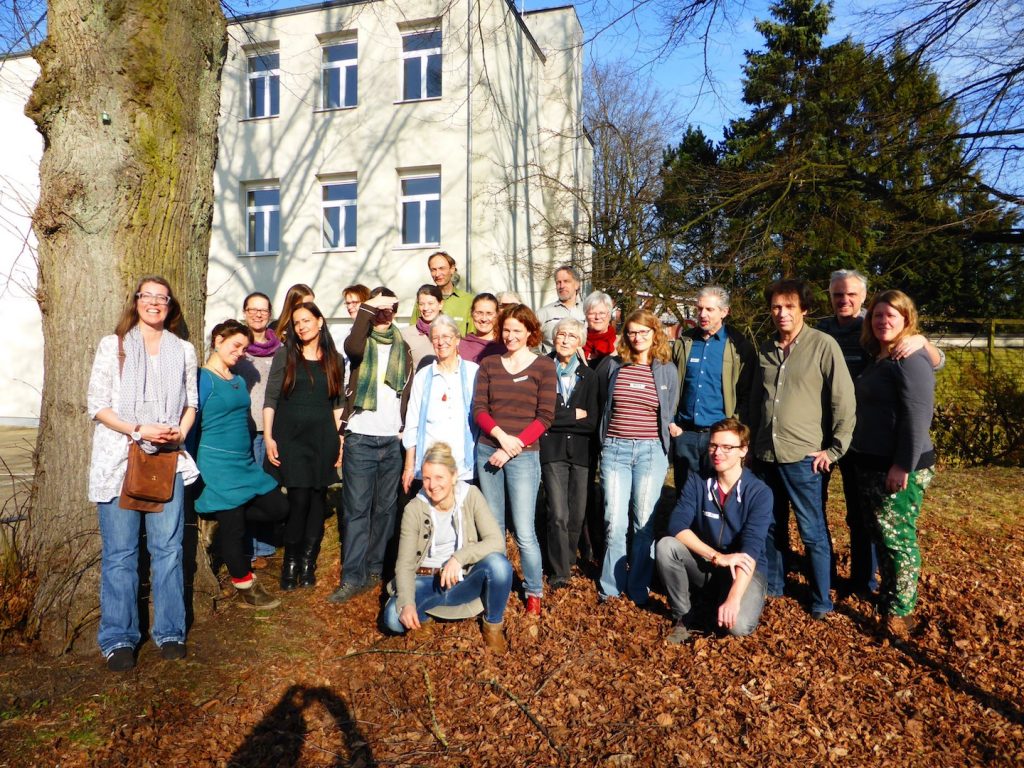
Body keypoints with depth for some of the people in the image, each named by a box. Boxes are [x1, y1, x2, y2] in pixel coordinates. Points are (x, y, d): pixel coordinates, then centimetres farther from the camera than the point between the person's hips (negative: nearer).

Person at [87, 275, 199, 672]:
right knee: (119, 552, 3)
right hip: (119, 459, -2)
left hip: (168, 459, 2)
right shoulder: (112, 345, 3)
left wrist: (180, 432, -5)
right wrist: (139, 430, -14)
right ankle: (119, 638, 15)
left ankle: (170, 631, 16)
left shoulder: (183, 350, 11)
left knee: (167, 548, 4)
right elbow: (96, 404, -2)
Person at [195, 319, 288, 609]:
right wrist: (194, 470, -7)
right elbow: (192, 423, -9)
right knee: (233, 528, 0)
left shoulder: (239, 381, 14)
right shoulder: (204, 379, -10)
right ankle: (248, 590, 14)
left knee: (278, 508, 6)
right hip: (219, 465, -8)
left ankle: (226, 516, 20)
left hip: (246, 463, 8)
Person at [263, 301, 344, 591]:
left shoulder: (335, 360, 11)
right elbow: (270, 399, 3)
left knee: (318, 499, 2)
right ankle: (290, 562, 10)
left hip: (323, 436, 2)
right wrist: (268, 437, -6)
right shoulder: (284, 355, 5)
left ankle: (308, 562, 14)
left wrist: (340, 440, 6)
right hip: (290, 435, -2)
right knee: (299, 499, -7)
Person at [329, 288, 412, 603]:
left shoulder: (403, 347, 12)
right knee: (356, 509, -3)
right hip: (360, 438, -3)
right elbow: (353, 347, -22)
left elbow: (410, 391, 11)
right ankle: (352, 576, 2)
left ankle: (375, 569, 21)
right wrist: (367, 308, -19)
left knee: (386, 508, 9)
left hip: (393, 439, 3)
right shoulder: (362, 341, 4)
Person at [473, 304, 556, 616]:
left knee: (524, 532, -4)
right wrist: (501, 435, -14)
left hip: (524, 455, -3)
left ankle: (534, 593, 14)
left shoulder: (543, 366, 1)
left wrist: (513, 446, -12)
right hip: (488, 450, 3)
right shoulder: (488, 364, 9)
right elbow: (479, 409, 4)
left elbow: (544, 416, -4)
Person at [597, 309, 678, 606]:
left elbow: (669, 414, 15)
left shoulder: (667, 370, 5)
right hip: (615, 449, 0)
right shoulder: (611, 366, 5)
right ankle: (610, 586, 13)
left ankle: (639, 589, 17)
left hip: (650, 451, 0)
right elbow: (601, 405, 19)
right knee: (615, 523, -2)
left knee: (644, 523, 3)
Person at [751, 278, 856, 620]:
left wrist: (834, 449, -7)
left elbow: (844, 400, -8)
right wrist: (753, 442, 16)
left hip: (803, 456, -5)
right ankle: (771, 586, 32)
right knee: (771, 526, 16)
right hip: (766, 455, 5)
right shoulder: (766, 349, 8)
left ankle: (822, 601, 19)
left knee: (813, 532, 4)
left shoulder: (823, 345, -8)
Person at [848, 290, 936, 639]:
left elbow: (917, 416, -21)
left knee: (898, 539, 1)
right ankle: (887, 595, 32)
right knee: (881, 535, 18)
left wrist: (903, 466, -23)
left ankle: (900, 613, 12)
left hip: (899, 467, -9)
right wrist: (861, 457, 21)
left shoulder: (910, 359, -14)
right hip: (872, 464, 9)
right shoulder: (879, 358, 14)